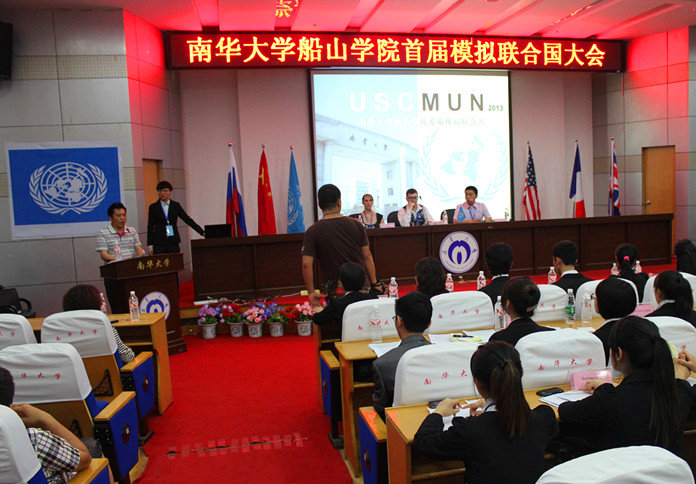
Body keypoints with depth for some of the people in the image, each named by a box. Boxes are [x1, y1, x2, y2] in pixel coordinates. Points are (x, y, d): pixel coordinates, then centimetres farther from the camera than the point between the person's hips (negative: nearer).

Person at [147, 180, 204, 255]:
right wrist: (150, 245, 1)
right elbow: (150, 227, 6)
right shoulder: (153, 207, 5)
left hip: (173, 241, 1)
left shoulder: (176, 205, 7)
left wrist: (202, 232, 0)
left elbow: (187, 219, 6)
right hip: (158, 242, -1)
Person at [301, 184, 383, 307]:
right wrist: (374, 283, 10)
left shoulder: (313, 231, -5)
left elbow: (306, 264, -10)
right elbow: (367, 257, 3)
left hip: (334, 290, -2)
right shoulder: (356, 225, 1)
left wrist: (311, 292, -3)